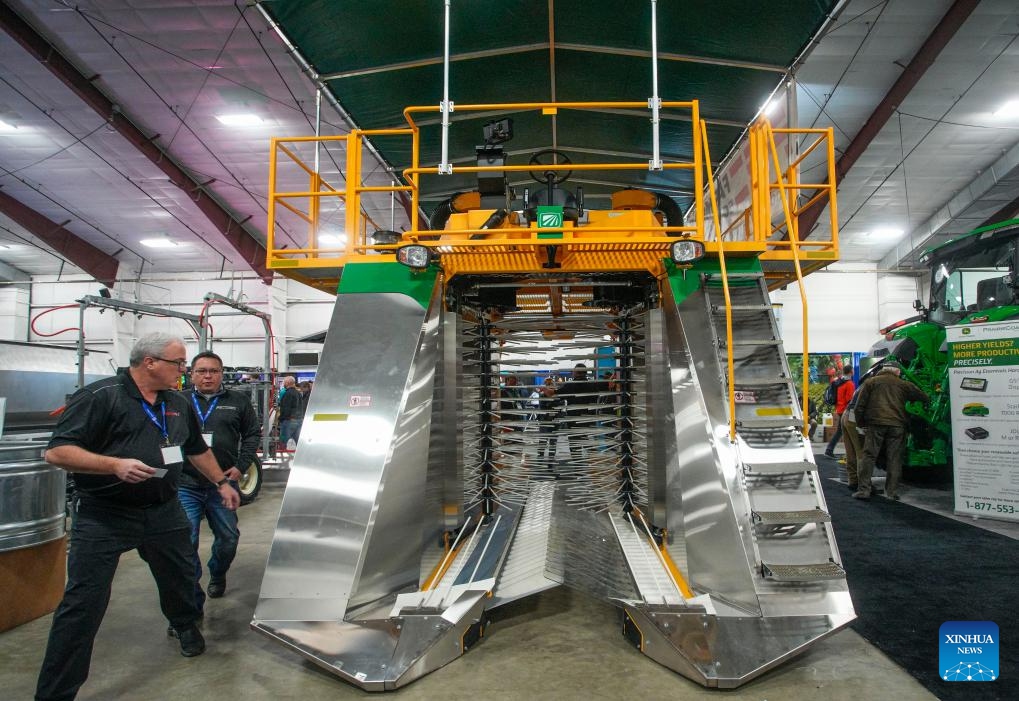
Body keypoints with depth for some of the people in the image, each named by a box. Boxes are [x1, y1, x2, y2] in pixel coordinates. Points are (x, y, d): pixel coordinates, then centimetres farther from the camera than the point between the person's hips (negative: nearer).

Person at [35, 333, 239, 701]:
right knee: (83, 603, -2)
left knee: (180, 577, 19)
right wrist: (115, 465, -28)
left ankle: (185, 625, 49)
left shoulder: (178, 404, 8)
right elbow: (57, 452, -17)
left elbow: (197, 449, 22)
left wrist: (221, 482, 23)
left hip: (164, 512, 6)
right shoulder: (101, 396, -13)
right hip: (103, 518, -6)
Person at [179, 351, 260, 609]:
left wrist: (241, 466, -1)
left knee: (228, 537, 14)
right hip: (185, 484, -1)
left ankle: (217, 575, 44)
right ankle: (192, 602, 6)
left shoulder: (238, 401, 7)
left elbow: (253, 434, 9)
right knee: (185, 542, -6)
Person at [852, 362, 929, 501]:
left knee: (868, 456, 1)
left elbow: (859, 406, 6)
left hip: (875, 423, -1)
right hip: (897, 425, 1)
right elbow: (924, 398, 16)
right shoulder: (903, 385, 15)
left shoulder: (870, 382, 12)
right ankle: (892, 492, 7)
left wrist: (860, 423, 13)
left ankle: (864, 489, -5)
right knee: (894, 459, 6)